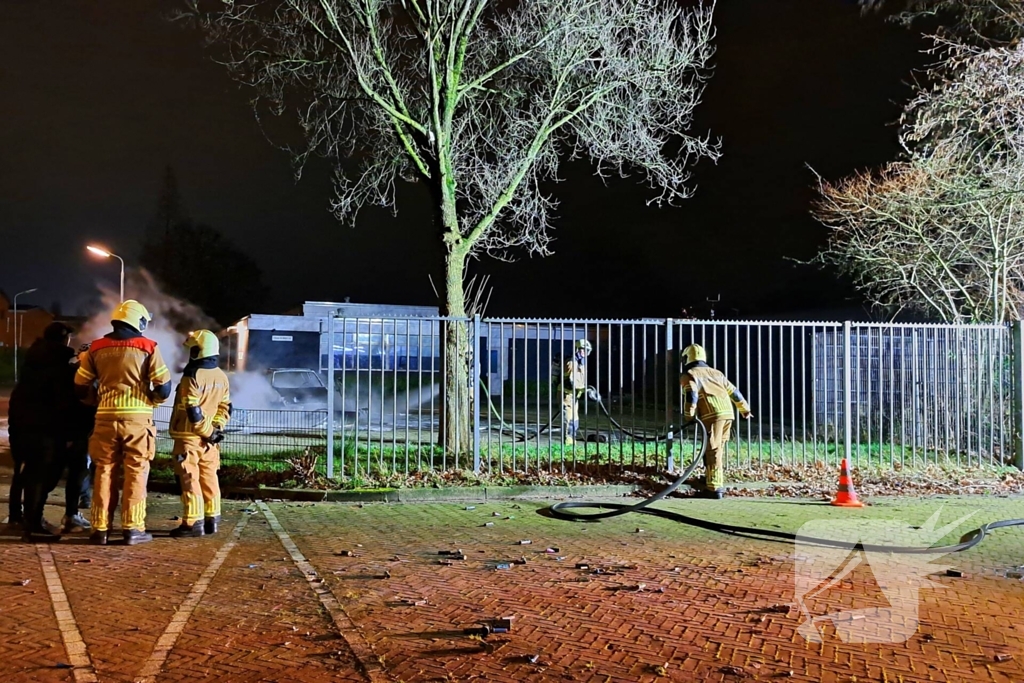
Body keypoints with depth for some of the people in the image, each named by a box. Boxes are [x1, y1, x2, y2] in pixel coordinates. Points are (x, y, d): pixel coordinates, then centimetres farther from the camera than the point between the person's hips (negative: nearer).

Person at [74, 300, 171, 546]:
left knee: (104, 473, 10)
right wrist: (151, 401, 13)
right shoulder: (147, 347, -2)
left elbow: (80, 386, 10)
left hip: (106, 417, 3)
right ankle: (132, 528, 3)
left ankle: (100, 529, 12)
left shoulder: (97, 347, 7)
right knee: (135, 473, 4)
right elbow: (164, 388, -6)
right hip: (137, 418, -3)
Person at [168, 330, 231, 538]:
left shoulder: (193, 376, -16)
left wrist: (208, 431, -12)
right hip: (209, 437, 7)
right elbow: (225, 407, 9)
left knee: (190, 479, -4)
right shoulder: (221, 377, 8)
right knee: (209, 477, 12)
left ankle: (193, 522, -4)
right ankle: (211, 519, 15)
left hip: (189, 436, -7)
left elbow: (193, 411, -20)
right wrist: (216, 428, 2)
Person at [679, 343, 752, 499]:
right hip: (728, 412, 7)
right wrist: (745, 409, 44)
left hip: (712, 414, -7)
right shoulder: (715, 372, 29)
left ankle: (715, 488, -14)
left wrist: (689, 417, -7)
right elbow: (733, 392, 32)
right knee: (719, 448, 20)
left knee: (712, 450, -9)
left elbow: (691, 395, -9)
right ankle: (713, 478, 32)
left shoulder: (689, 375, 9)